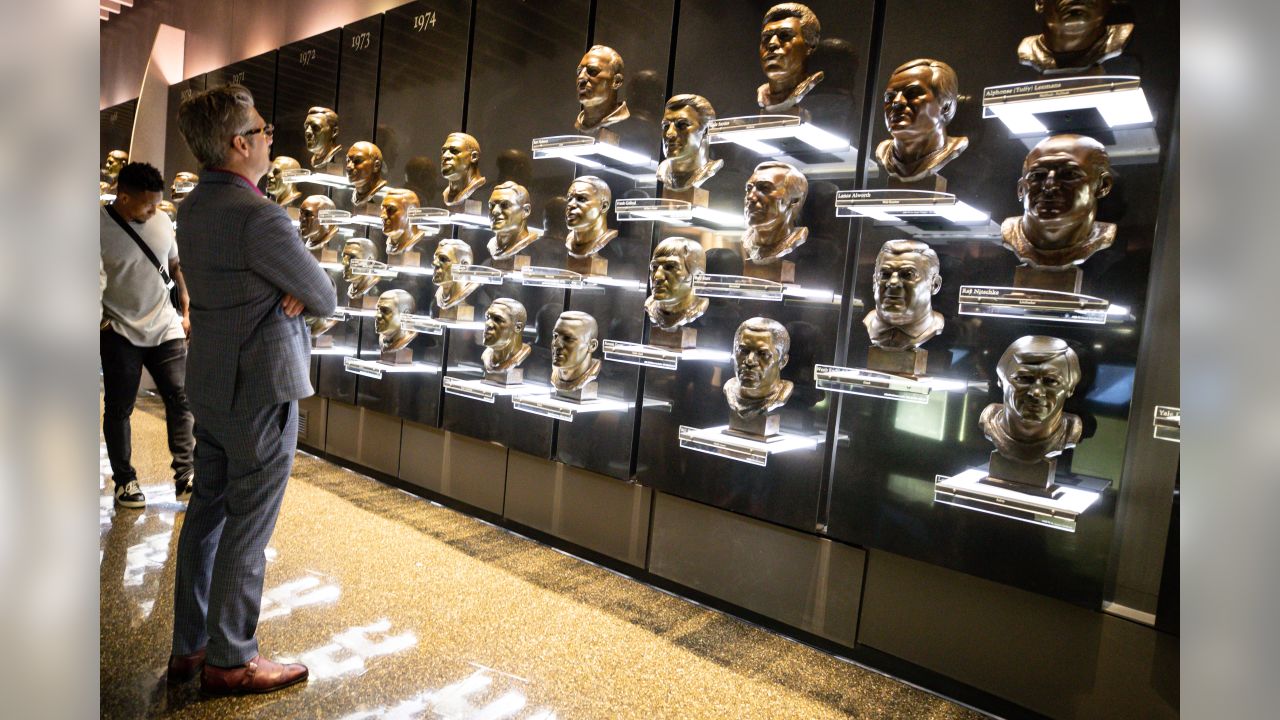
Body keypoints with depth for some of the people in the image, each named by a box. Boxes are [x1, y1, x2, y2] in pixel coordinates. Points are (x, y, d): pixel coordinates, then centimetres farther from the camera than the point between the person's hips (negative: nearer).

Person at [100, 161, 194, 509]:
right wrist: (102, 322, -9)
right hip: (121, 333, -3)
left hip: (166, 328, 4)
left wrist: (185, 310, 10)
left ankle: (185, 475, 10)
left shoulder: (162, 220, 2)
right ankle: (125, 480, 19)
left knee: (180, 399, 2)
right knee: (119, 409, 7)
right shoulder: (101, 226, -12)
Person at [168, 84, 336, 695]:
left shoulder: (192, 208, 9)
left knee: (206, 511, 17)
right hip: (261, 387, -9)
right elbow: (325, 299, -13)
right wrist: (303, 294, 6)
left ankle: (189, 646, 30)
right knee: (248, 525, 2)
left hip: (210, 383, 9)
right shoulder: (258, 215, -20)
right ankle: (230, 661, 15)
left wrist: (292, 292, -3)